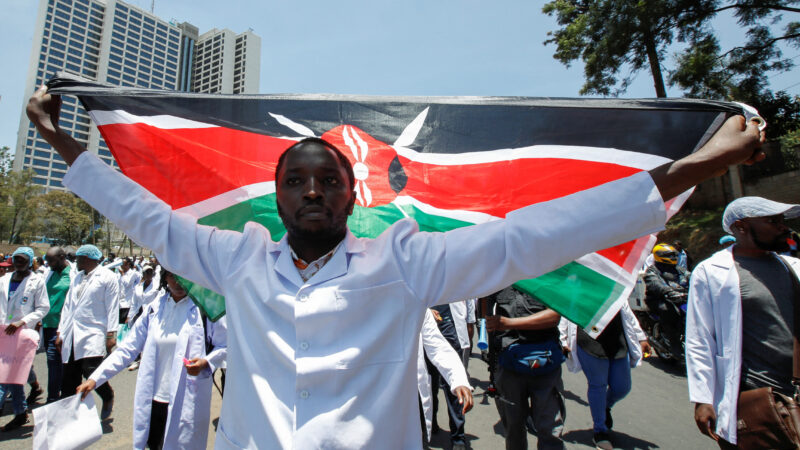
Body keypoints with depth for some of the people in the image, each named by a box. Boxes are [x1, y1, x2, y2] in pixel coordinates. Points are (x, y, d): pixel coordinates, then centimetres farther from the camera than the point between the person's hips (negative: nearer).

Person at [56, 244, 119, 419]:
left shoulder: (107, 277, -3)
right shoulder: (77, 277, 18)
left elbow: (112, 307, -7)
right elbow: (68, 305, 19)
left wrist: (111, 334, -12)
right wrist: (61, 332, 14)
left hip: (93, 334, -7)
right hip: (72, 335, 7)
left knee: (91, 371, -14)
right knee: (69, 379, 6)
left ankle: (108, 398, 13)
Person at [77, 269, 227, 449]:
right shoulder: (154, 309, 6)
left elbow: (224, 345, -2)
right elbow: (127, 348, 8)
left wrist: (205, 362, -19)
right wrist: (95, 378, 0)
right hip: (154, 400, 4)